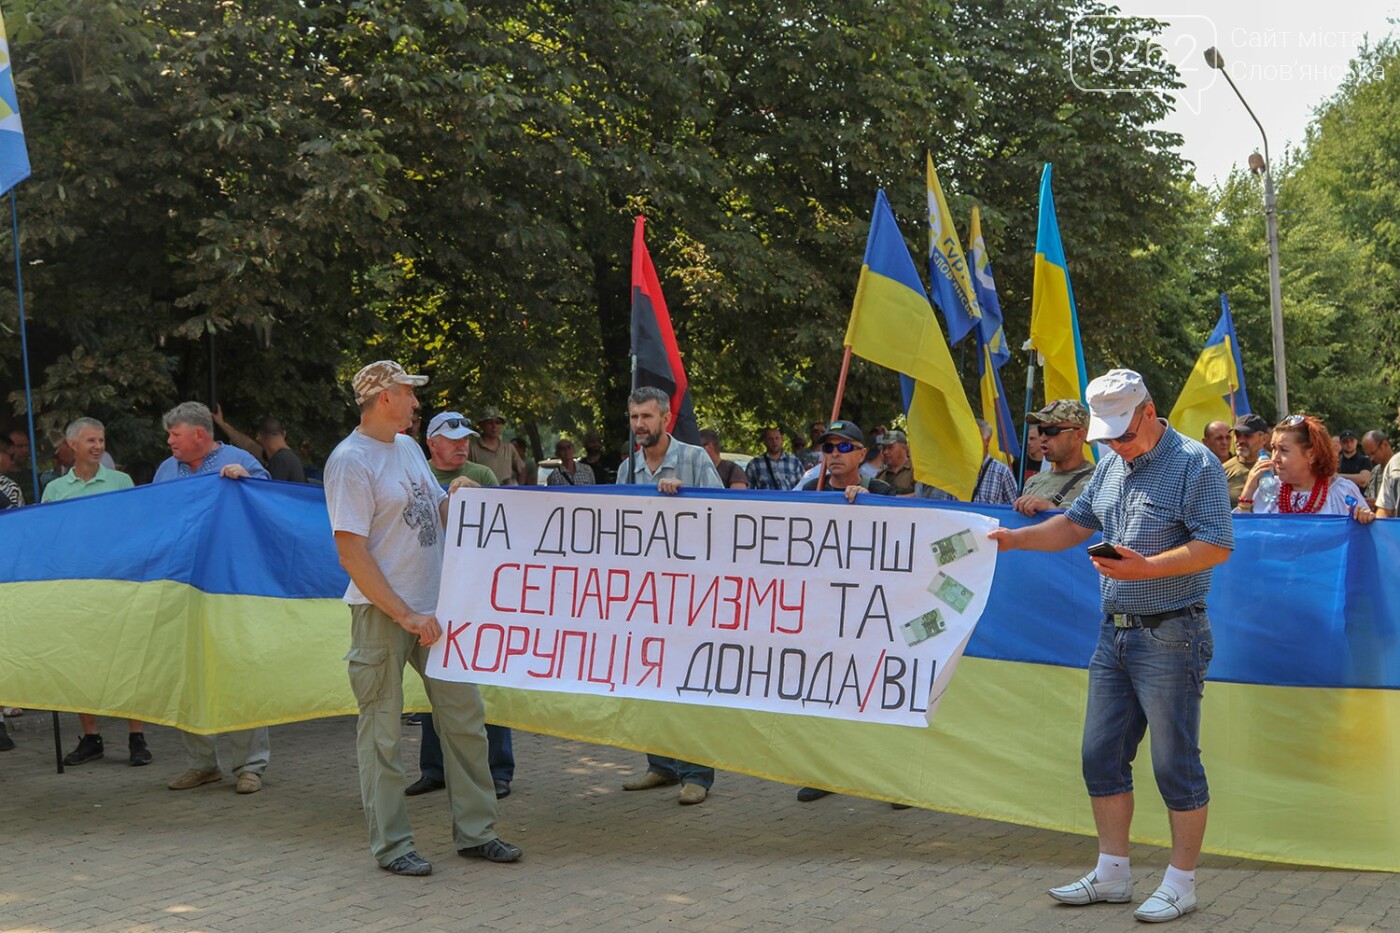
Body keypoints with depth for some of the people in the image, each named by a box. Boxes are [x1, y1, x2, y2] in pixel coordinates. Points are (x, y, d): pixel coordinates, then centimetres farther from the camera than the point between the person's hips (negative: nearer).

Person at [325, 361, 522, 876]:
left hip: (434, 606, 8)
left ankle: (474, 832, 19)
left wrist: (456, 498, 0)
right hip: (382, 613, -8)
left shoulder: (408, 447, 14)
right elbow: (351, 553, -17)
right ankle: (391, 845, 10)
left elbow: (436, 514, 24)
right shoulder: (350, 460, -12)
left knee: (464, 713, 9)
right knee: (382, 731, 0)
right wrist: (405, 615, -20)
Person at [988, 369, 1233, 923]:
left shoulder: (1196, 465, -11)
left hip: (1169, 635, -8)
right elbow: (1076, 524, 21)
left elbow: (1217, 546, -16)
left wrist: (1147, 568, -24)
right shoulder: (1112, 465, 13)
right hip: (1114, 633, 8)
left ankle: (1182, 883, 10)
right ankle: (1113, 874, 22)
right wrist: (1015, 538, 8)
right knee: (1102, 756, 11)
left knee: (1175, 763, -1)